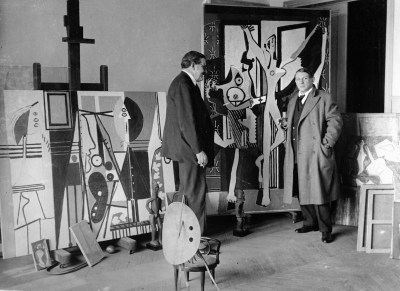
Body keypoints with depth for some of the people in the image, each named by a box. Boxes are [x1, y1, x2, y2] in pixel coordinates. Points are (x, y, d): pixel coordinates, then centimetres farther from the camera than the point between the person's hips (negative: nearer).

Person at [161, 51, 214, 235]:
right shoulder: (183, 84, -15)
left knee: (188, 191, 16)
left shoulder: (185, 83, 18)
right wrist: (199, 150, -21)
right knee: (195, 193, -5)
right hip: (189, 149, -11)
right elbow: (187, 121, -22)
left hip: (187, 149, 11)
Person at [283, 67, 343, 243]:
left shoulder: (324, 98, -3)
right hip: (296, 156, 6)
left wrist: (327, 143, -12)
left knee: (318, 193, -5)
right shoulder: (292, 99, 17)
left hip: (316, 155, -6)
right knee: (302, 192, 12)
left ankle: (326, 230, 8)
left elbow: (335, 121, -8)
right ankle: (310, 223, 28)